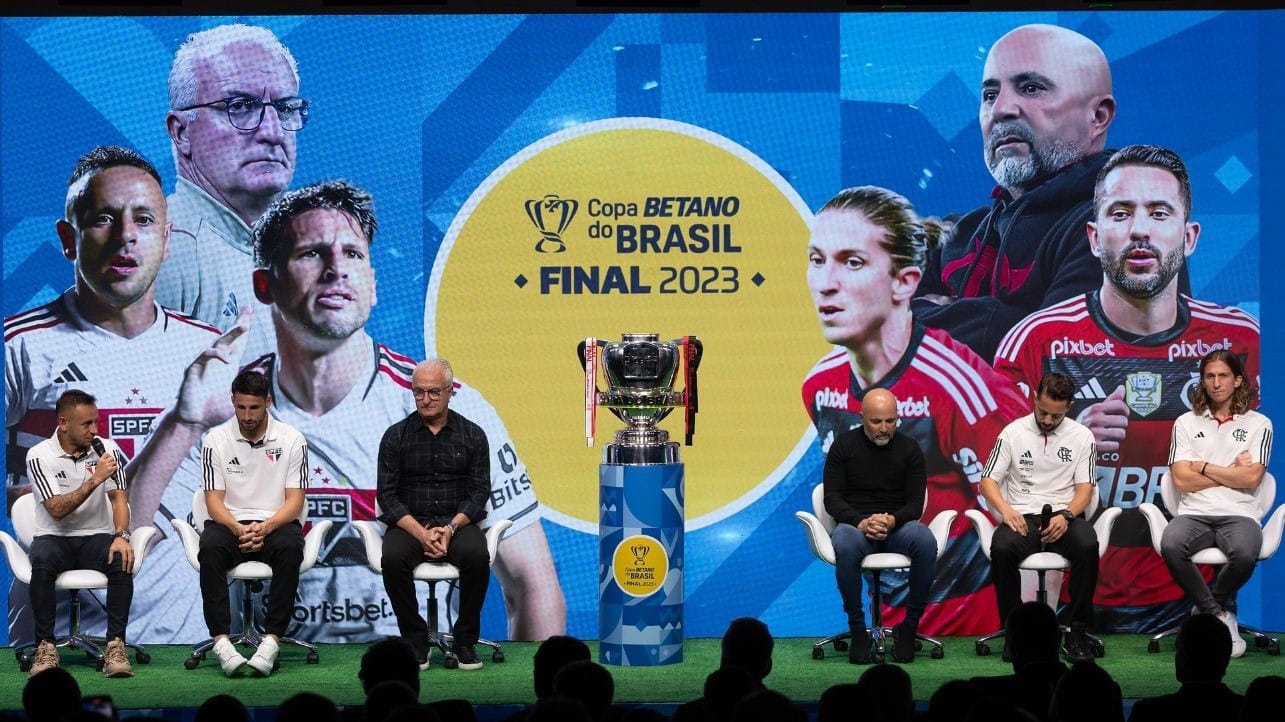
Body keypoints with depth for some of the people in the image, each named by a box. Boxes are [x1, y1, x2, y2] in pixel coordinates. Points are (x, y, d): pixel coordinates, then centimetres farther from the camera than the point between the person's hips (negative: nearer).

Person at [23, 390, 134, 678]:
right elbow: (57, 510, -16)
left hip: (96, 536, 2)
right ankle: (45, 646, -26)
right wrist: (94, 479, -25)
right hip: (55, 538, -2)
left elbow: (118, 498, -2)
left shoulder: (107, 448, 1)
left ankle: (115, 646, -28)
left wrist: (121, 536, -21)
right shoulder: (39, 456, -8)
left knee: (122, 561, -31)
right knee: (42, 562, -37)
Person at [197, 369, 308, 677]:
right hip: (229, 523, 0)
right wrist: (238, 529, -22)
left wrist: (265, 527, -22)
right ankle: (221, 640, -38)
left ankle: (271, 640, -37)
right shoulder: (216, 440, 2)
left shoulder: (291, 440, 1)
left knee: (290, 547, -36)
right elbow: (214, 501, -1)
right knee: (210, 546, -34)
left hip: (275, 524, 0)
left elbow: (294, 501, -2)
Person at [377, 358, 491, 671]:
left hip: (457, 523, 0)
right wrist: (420, 532, -16)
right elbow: (387, 494, -1)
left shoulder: (472, 435, 7)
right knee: (393, 558, -33)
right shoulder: (396, 436, 5)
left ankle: (465, 641, -15)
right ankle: (415, 641, -16)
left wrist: (450, 528, -16)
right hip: (409, 523, 0)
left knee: (476, 556, -33)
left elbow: (479, 492, 1)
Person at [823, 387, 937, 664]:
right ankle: (857, 628, -23)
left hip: (896, 525, 1)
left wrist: (892, 520, -21)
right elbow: (832, 498, -2)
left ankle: (910, 626, -18)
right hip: (854, 524, -1)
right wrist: (860, 522, -22)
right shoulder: (844, 445, 3)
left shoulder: (909, 449, 6)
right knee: (846, 545, -39)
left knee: (926, 542, -34)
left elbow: (915, 502, 2)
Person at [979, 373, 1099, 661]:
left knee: (1088, 545, -35)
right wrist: (1005, 509, -18)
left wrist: (1066, 515, -17)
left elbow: (1085, 488, 4)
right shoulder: (1013, 433, 7)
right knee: (1001, 548, -36)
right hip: (1022, 517, 0)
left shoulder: (1081, 436, 9)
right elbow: (988, 481, 3)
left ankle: (1078, 632, -25)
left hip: (1064, 516, 1)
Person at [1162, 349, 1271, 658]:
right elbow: (1181, 480, 0)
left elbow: (1251, 479, -5)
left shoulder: (1258, 424, 8)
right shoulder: (1186, 423, 11)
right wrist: (1232, 472, -2)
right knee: (1171, 545, -35)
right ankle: (1219, 615, -15)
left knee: (1245, 554, -36)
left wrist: (1204, 466, -2)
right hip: (1194, 513, 1)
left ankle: (1209, 605, -3)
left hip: (1238, 514, -1)